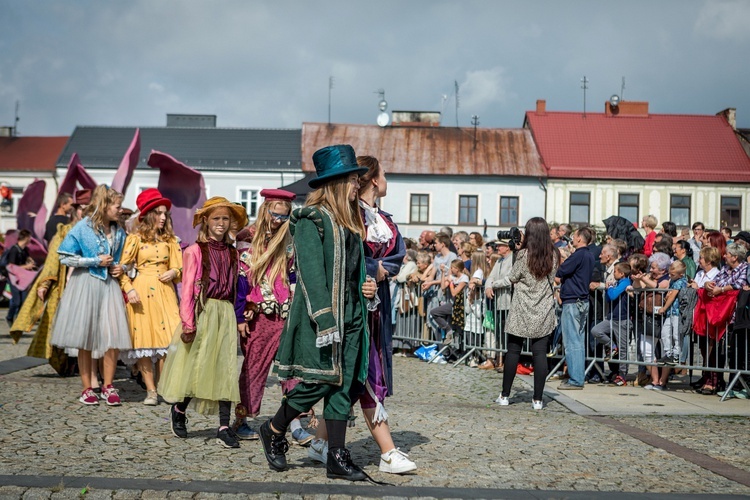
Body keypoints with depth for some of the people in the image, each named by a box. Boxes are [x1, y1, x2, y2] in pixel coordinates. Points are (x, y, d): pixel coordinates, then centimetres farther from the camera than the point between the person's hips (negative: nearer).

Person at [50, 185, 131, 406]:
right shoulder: (83, 227, -6)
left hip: (110, 286, 4)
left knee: (114, 337, -5)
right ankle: (87, 388, 15)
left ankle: (108, 386, 9)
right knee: (86, 340, 4)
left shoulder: (119, 232, 9)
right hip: (86, 285, -4)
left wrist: (120, 268, 2)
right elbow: (65, 257, -9)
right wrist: (95, 261, -12)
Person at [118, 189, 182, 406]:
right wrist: (128, 289, -13)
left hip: (165, 292, 3)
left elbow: (179, 266, 15)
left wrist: (174, 272, -7)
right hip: (141, 292, -2)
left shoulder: (170, 239, 13)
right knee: (143, 339, -3)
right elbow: (123, 268, 0)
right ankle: (150, 391, 3)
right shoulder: (135, 239, 3)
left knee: (168, 339, -7)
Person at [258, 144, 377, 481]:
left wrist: (368, 286, 8)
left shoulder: (351, 221, 17)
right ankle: (273, 431, 19)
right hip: (320, 316, -8)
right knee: (318, 382, -5)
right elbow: (310, 271, -16)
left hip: (352, 315, 8)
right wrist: (324, 320, -22)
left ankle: (337, 458, 11)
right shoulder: (312, 219, -9)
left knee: (344, 386, 6)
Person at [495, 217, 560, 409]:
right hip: (544, 313, 3)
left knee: (513, 351, 7)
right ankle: (537, 399, 3)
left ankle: (505, 395, 13)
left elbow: (513, 278, -2)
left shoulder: (524, 254, -11)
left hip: (522, 311, -3)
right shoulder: (553, 255, 0)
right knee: (540, 354, 3)